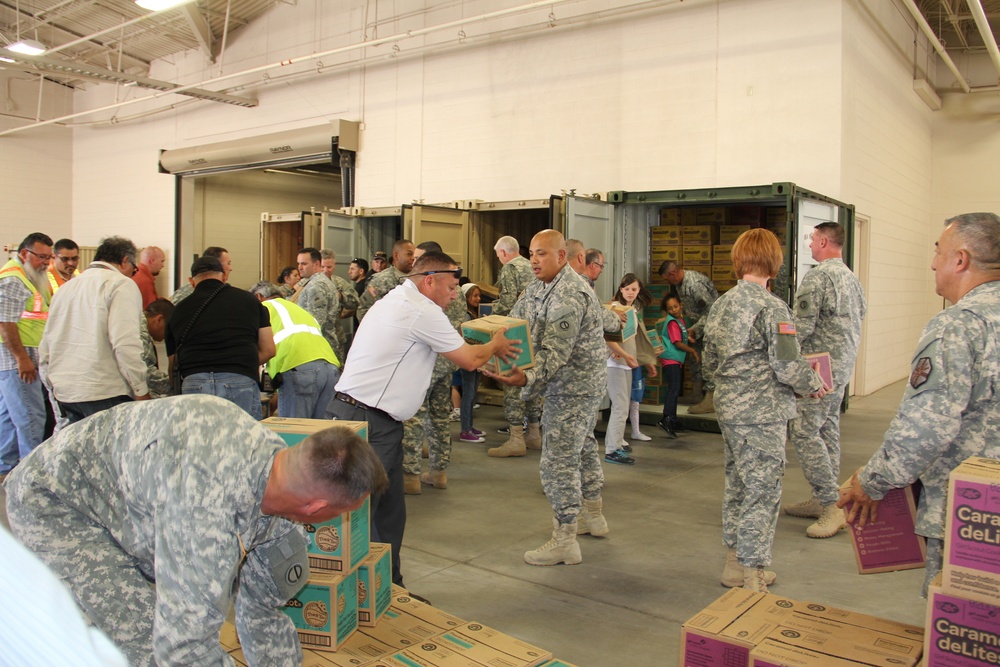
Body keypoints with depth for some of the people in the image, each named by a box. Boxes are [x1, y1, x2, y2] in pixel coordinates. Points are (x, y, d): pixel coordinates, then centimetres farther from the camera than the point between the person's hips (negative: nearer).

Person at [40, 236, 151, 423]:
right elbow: (126, 344, -16)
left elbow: (45, 351, 19)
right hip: (105, 393, -7)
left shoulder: (64, 288, 18)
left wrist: (55, 386, 26)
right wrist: (141, 392, -11)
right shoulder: (122, 285, -4)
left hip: (64, 393, 7)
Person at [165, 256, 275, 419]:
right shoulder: (249, 300, 14)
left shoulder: (179, 310, 16)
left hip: (193, 383, 1)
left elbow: (173, 363, 18)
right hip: (242, 382, -1)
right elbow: (268, 350, 13)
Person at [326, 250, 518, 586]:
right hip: (367, 423, -10)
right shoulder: (424, 312, -13)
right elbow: (469, 359, -4)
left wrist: (486, 348, 27)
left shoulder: (393, 301, 17)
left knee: (390, 513, 14)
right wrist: (495, 346, 15)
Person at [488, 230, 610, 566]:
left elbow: (556, 352, -33)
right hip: (582, 384, 11)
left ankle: (564, 541, 1)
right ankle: (593, 516, 39)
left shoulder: (570, 295, -25)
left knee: (558, 459, -8)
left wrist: (529, 379, -47)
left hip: (574, 385, -11)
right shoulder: (538, 288, 8)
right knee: (582, 446, 22)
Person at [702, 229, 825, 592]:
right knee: (763, 491, 1)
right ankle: (750, 575, 8)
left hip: (728, 408, 8)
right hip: (762, 413, -8)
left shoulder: (721, 305, 7)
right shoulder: (772, 307, -16)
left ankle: (735, 564, 30)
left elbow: (709, 364, 12)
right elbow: (788, 367, -18)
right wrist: (814, 384, 0)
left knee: (737, 483, 18)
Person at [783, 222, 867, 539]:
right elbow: (861, 314, 20)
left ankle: (832, 506, -8)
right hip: (844, 365, 10)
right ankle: (825, 499, 21)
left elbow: (802, 326, -20)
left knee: (803, 431, -8)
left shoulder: (817, 276, -16)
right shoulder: (852, 277, 14)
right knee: (828, 430, 14)